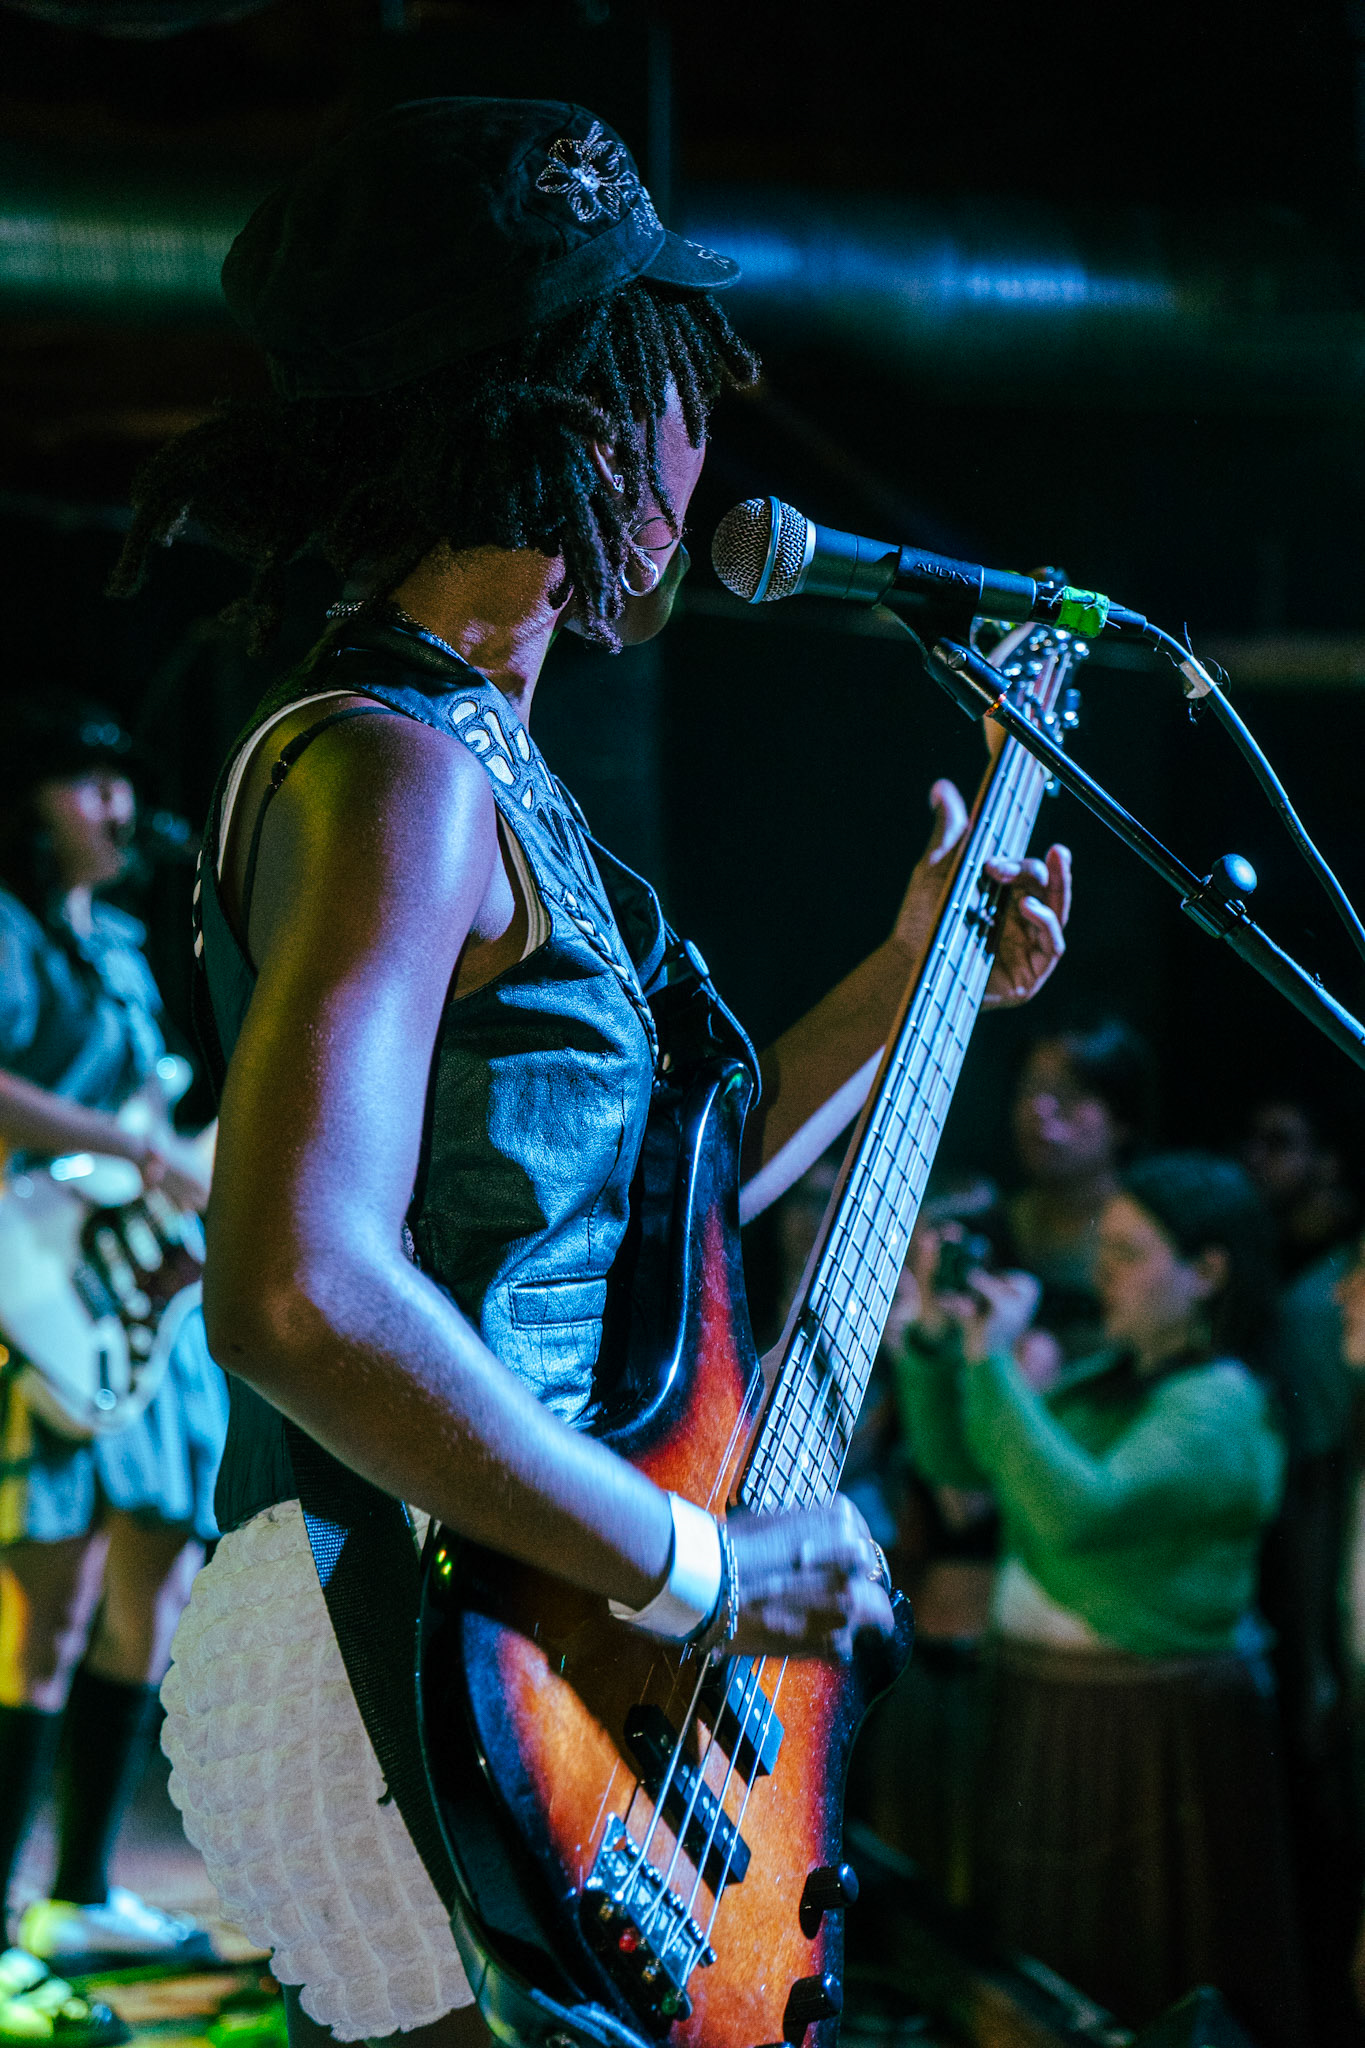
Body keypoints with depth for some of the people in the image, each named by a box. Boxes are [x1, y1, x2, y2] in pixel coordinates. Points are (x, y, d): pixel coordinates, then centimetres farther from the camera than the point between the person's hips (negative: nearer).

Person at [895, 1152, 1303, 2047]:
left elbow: (1081, 1509, -31)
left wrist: (994, 1361, -29)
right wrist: (933, 1338, -2)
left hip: (1158, 1725, -8)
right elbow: (954, 1461, 12)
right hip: (1044, 1700, 8)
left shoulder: (1219, 1405, -17)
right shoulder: (1105, 1376, 10)